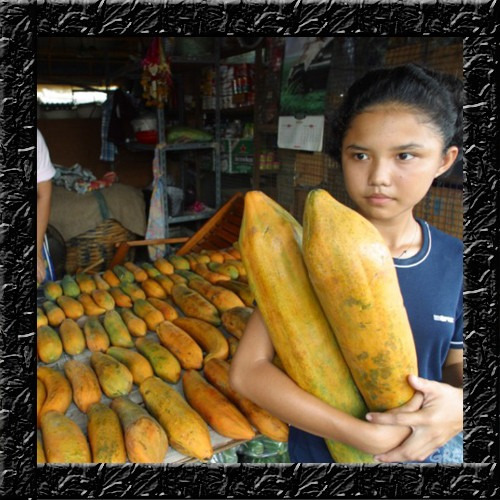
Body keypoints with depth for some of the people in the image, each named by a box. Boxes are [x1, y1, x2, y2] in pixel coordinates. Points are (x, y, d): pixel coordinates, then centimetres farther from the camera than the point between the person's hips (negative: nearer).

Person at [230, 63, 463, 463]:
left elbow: (456, 363, 3)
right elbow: (247, 369, -23)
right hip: (323, 449, -2)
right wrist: (364, 435, -28)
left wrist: (457, 406, -20)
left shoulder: (455, 262, -11)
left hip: (431, 449, 3)